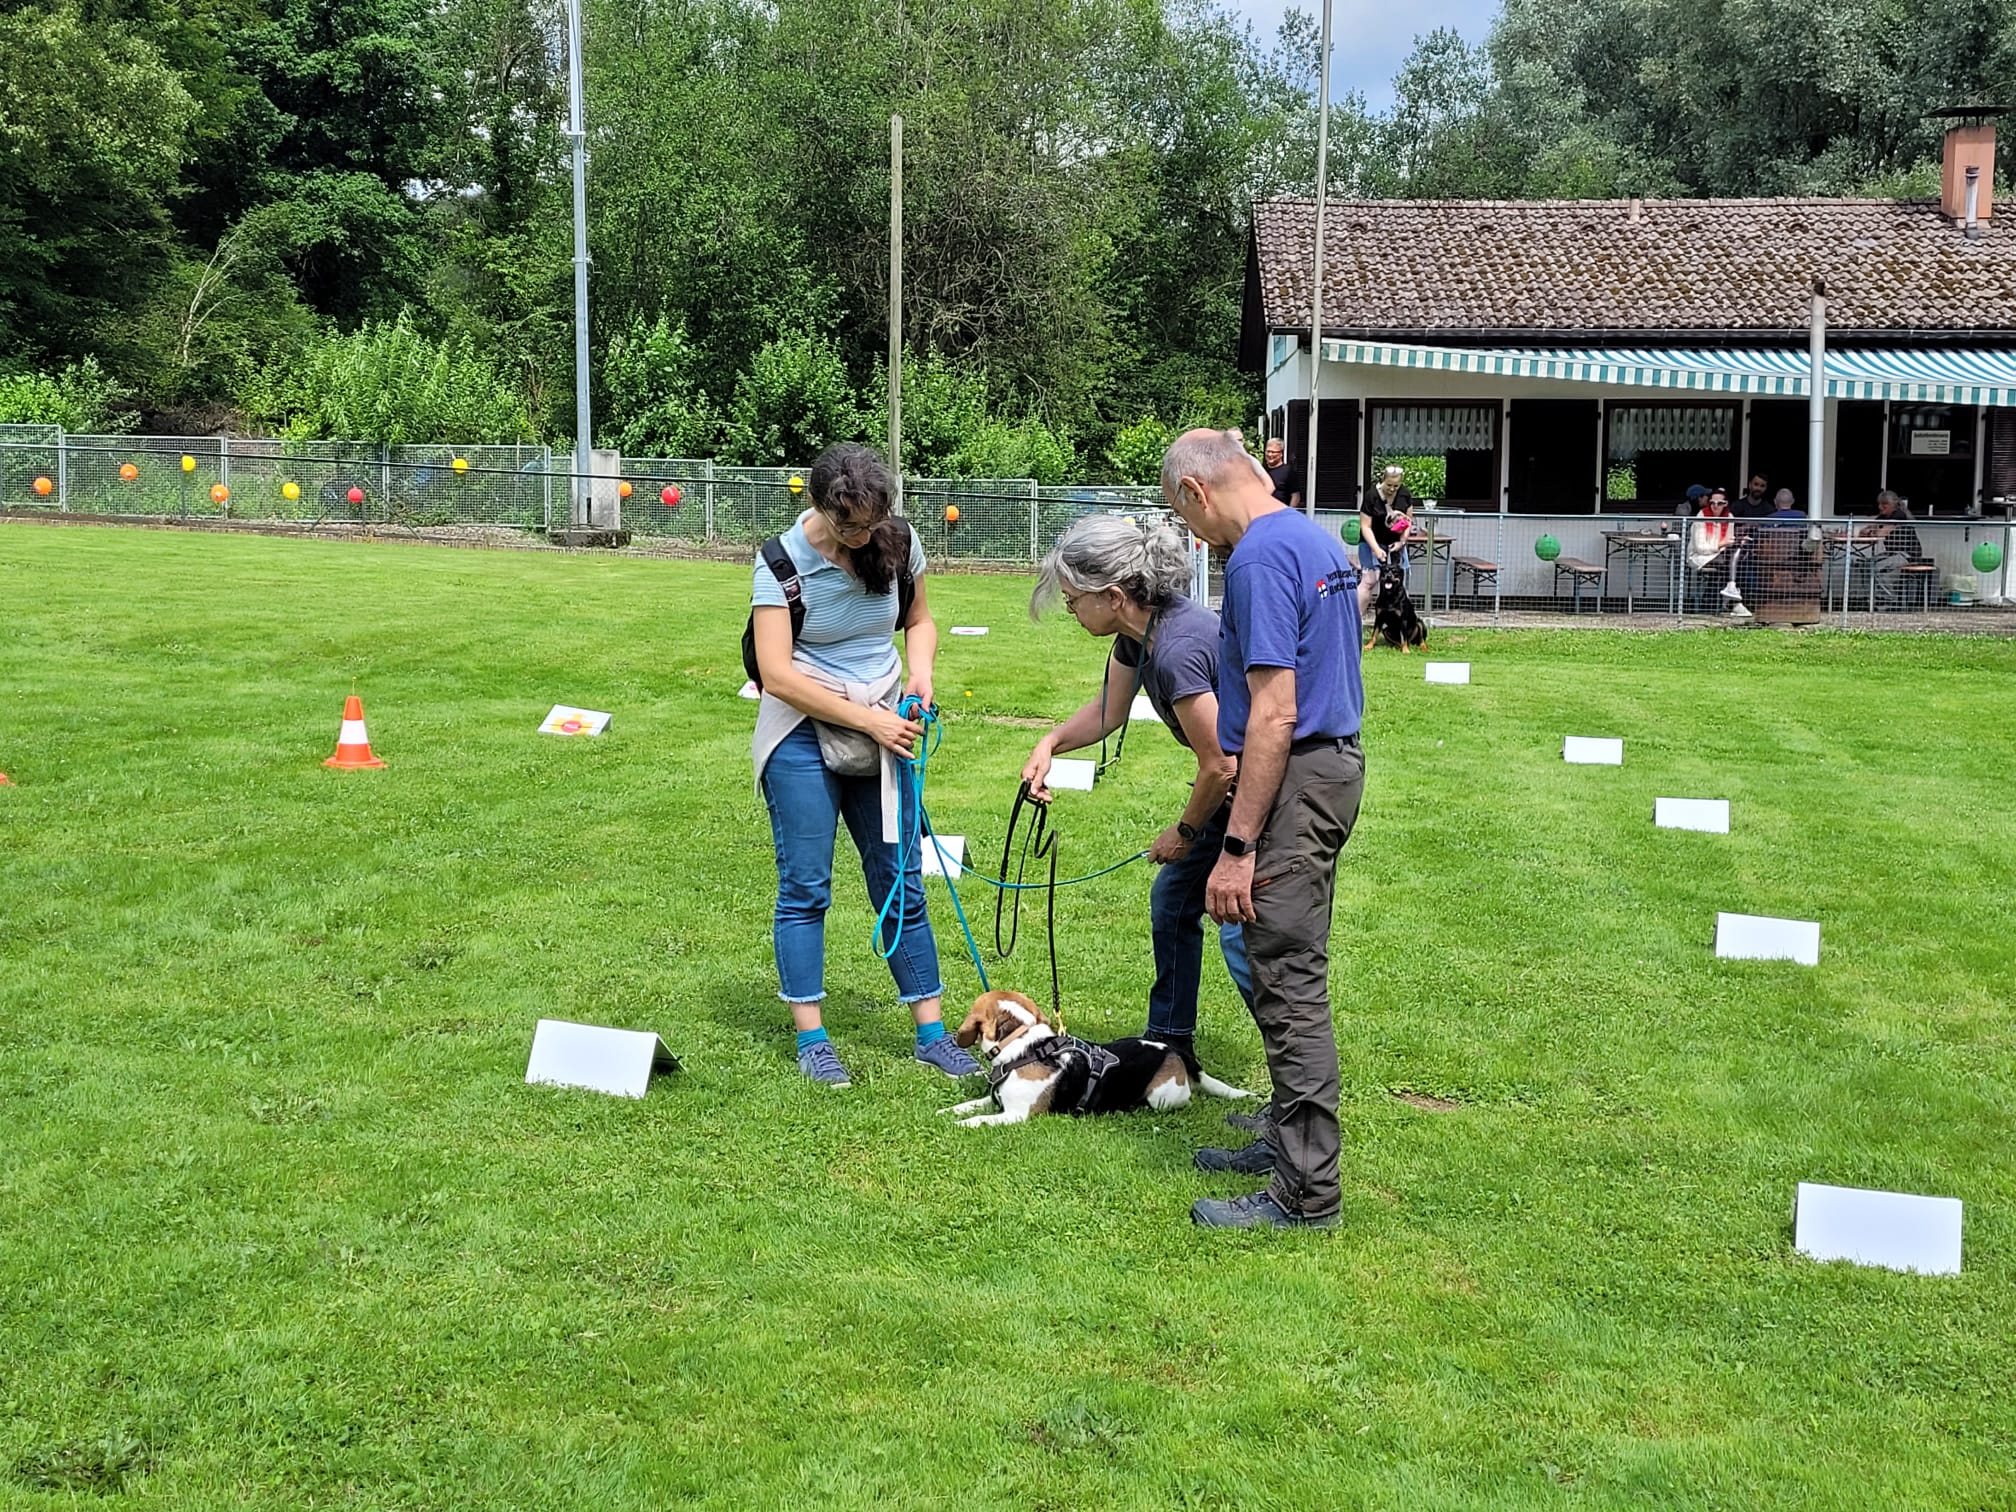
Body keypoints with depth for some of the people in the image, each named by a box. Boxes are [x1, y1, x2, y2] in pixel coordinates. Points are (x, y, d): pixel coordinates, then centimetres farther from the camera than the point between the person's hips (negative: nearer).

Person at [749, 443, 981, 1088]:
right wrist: (868, 719, -19)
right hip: (803, 737, -4)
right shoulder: (784, 562, -15)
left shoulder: (898, 544, -3)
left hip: (882, 731, 4)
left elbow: (920, 620, 15)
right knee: (806, 887, 0)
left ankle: (932, 1033, 13)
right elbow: (777, 675, -19)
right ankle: (811, 1039, 9)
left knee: (901, 883, 6)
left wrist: (921, 668, -7)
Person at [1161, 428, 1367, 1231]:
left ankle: (1306, 1193, 2)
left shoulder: (1260, 557, -19)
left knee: (1290, 983, -5)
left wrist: (1237, 846, -21)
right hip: (1336, 758, 10)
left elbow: (1275, 714, -24)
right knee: (1289, 973, 19)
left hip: (1293, 777, -10)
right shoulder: (1319, 538, 13)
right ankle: (1290, 1139, 31)